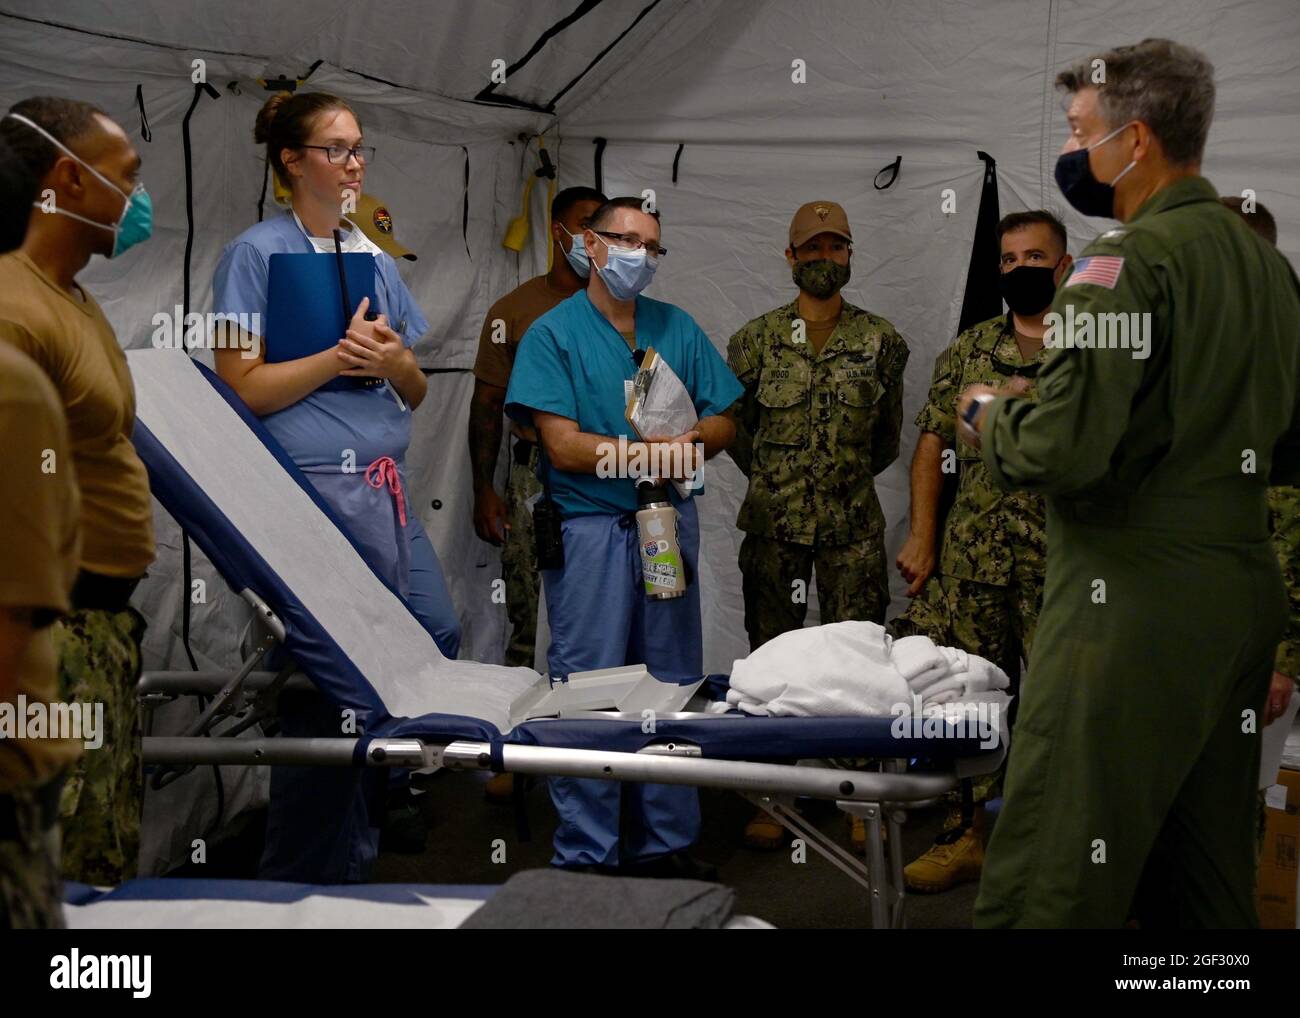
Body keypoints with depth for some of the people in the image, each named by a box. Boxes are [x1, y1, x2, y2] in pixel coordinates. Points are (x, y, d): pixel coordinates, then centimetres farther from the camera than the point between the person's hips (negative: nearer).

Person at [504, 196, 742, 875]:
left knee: (672, 686, 9)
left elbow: (723, 422, 11)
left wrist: (685, 441, -11)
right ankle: (584, 857, 6)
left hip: (671, 523, 5)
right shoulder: (553, 334, 0)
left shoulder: (678, 328, 14)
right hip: (590, 530, -5)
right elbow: (562, 445, -10)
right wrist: (661, 451, -15)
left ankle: (665, 843, 20)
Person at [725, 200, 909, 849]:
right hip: (772, 525, 0)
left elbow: (888, 437, 14)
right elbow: (734, 427, 12)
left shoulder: (881, 342, 3)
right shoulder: (755, 340, 2)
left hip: (852, 527, 0)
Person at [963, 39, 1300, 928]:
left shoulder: (1128, 261, -13)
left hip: (1133, 604, -9)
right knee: (1209, 880, 17)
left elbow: (1063, 450, -22)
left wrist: (988, 414, -3)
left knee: (1048, 889, -5)